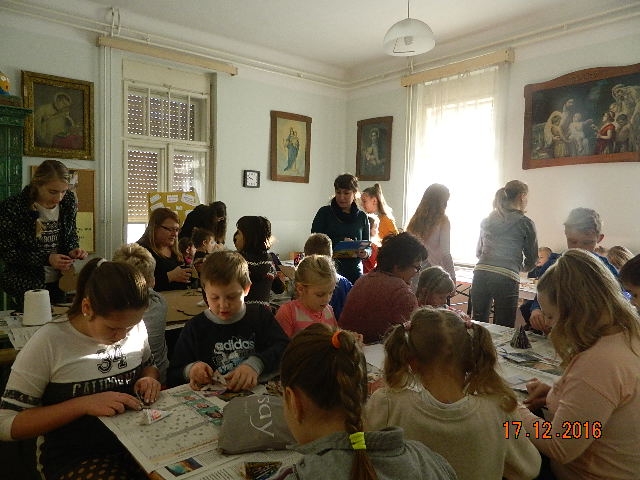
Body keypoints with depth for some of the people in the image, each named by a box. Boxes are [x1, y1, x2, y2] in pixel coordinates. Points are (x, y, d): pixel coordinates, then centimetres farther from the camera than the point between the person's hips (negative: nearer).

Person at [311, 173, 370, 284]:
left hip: (354, 272, 3)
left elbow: (368, 248, 12)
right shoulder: (324, 213, 0)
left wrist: (365, 253, -11)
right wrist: (340, 243, -18)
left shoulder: (362, 217, 8)